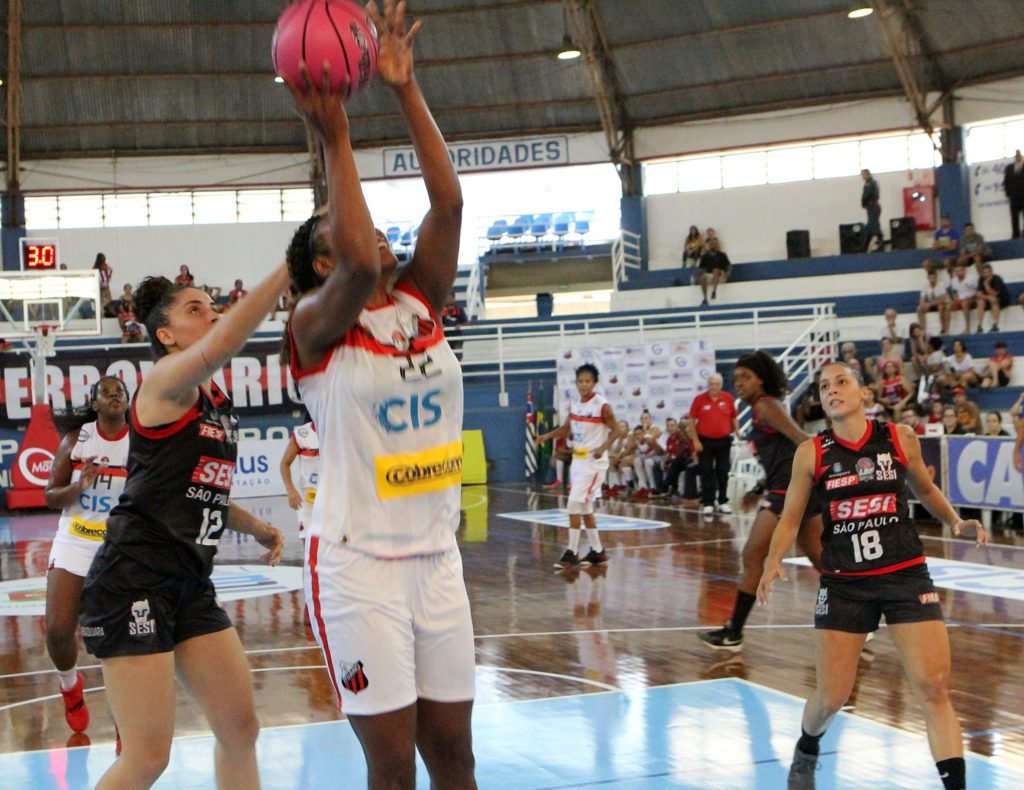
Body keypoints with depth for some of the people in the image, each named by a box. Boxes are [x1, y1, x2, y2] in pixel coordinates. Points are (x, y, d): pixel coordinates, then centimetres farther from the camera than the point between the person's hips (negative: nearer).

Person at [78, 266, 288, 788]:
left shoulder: (218, 402, 15)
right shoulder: (165, 380, -10)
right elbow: (222, 344, -33)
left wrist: (254, 528, 12)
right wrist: (288, 269, -32)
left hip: (190, 584, 9)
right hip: (134, 582, -9)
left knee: (241, 728, 8)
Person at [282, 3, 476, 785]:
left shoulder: (422, 304, 6)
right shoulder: (315, 327, -8)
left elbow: (449, 203, -7)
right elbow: (361, 266, -30)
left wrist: (406, 89, -12)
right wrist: (335, 138, -27)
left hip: (436, 556, 5)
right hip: (356, 563, -5)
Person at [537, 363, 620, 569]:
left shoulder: (602, 405, -13)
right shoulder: (574, 405, 7)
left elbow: (615, 431, -10)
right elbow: (567, 428, 20)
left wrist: (603, 447, -25)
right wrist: (547, 436, 5)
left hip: (594, 462, -8)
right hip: (578, 460, 8)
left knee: (574, 504, -13)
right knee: (585, 508, 12)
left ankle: (572, 553, -8)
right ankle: (597, 551, 23)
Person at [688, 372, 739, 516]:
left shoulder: (728, 398, 0)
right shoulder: (699, 399, -5)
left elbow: (734, 418, 10)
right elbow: (691, 420, -2)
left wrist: (737, 431, 0)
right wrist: (695, 440, -6)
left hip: (724, 441, 2)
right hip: (705, 441, -2)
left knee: (723, 472, 7)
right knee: (706, 473, 1)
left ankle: (723, 502, 16)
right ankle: (707, 503, 5)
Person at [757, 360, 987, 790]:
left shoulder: (900, 439, -2)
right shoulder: (811, 453, -4)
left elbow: (925, 489, 16)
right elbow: (790, 518, 3)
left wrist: (955, 521, -1)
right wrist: (773, 561, -15)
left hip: (906, 575, 0)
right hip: (844, 584, 0)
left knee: (933, 688, -10)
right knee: (831, 697, 6)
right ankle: (805, 754, 39)